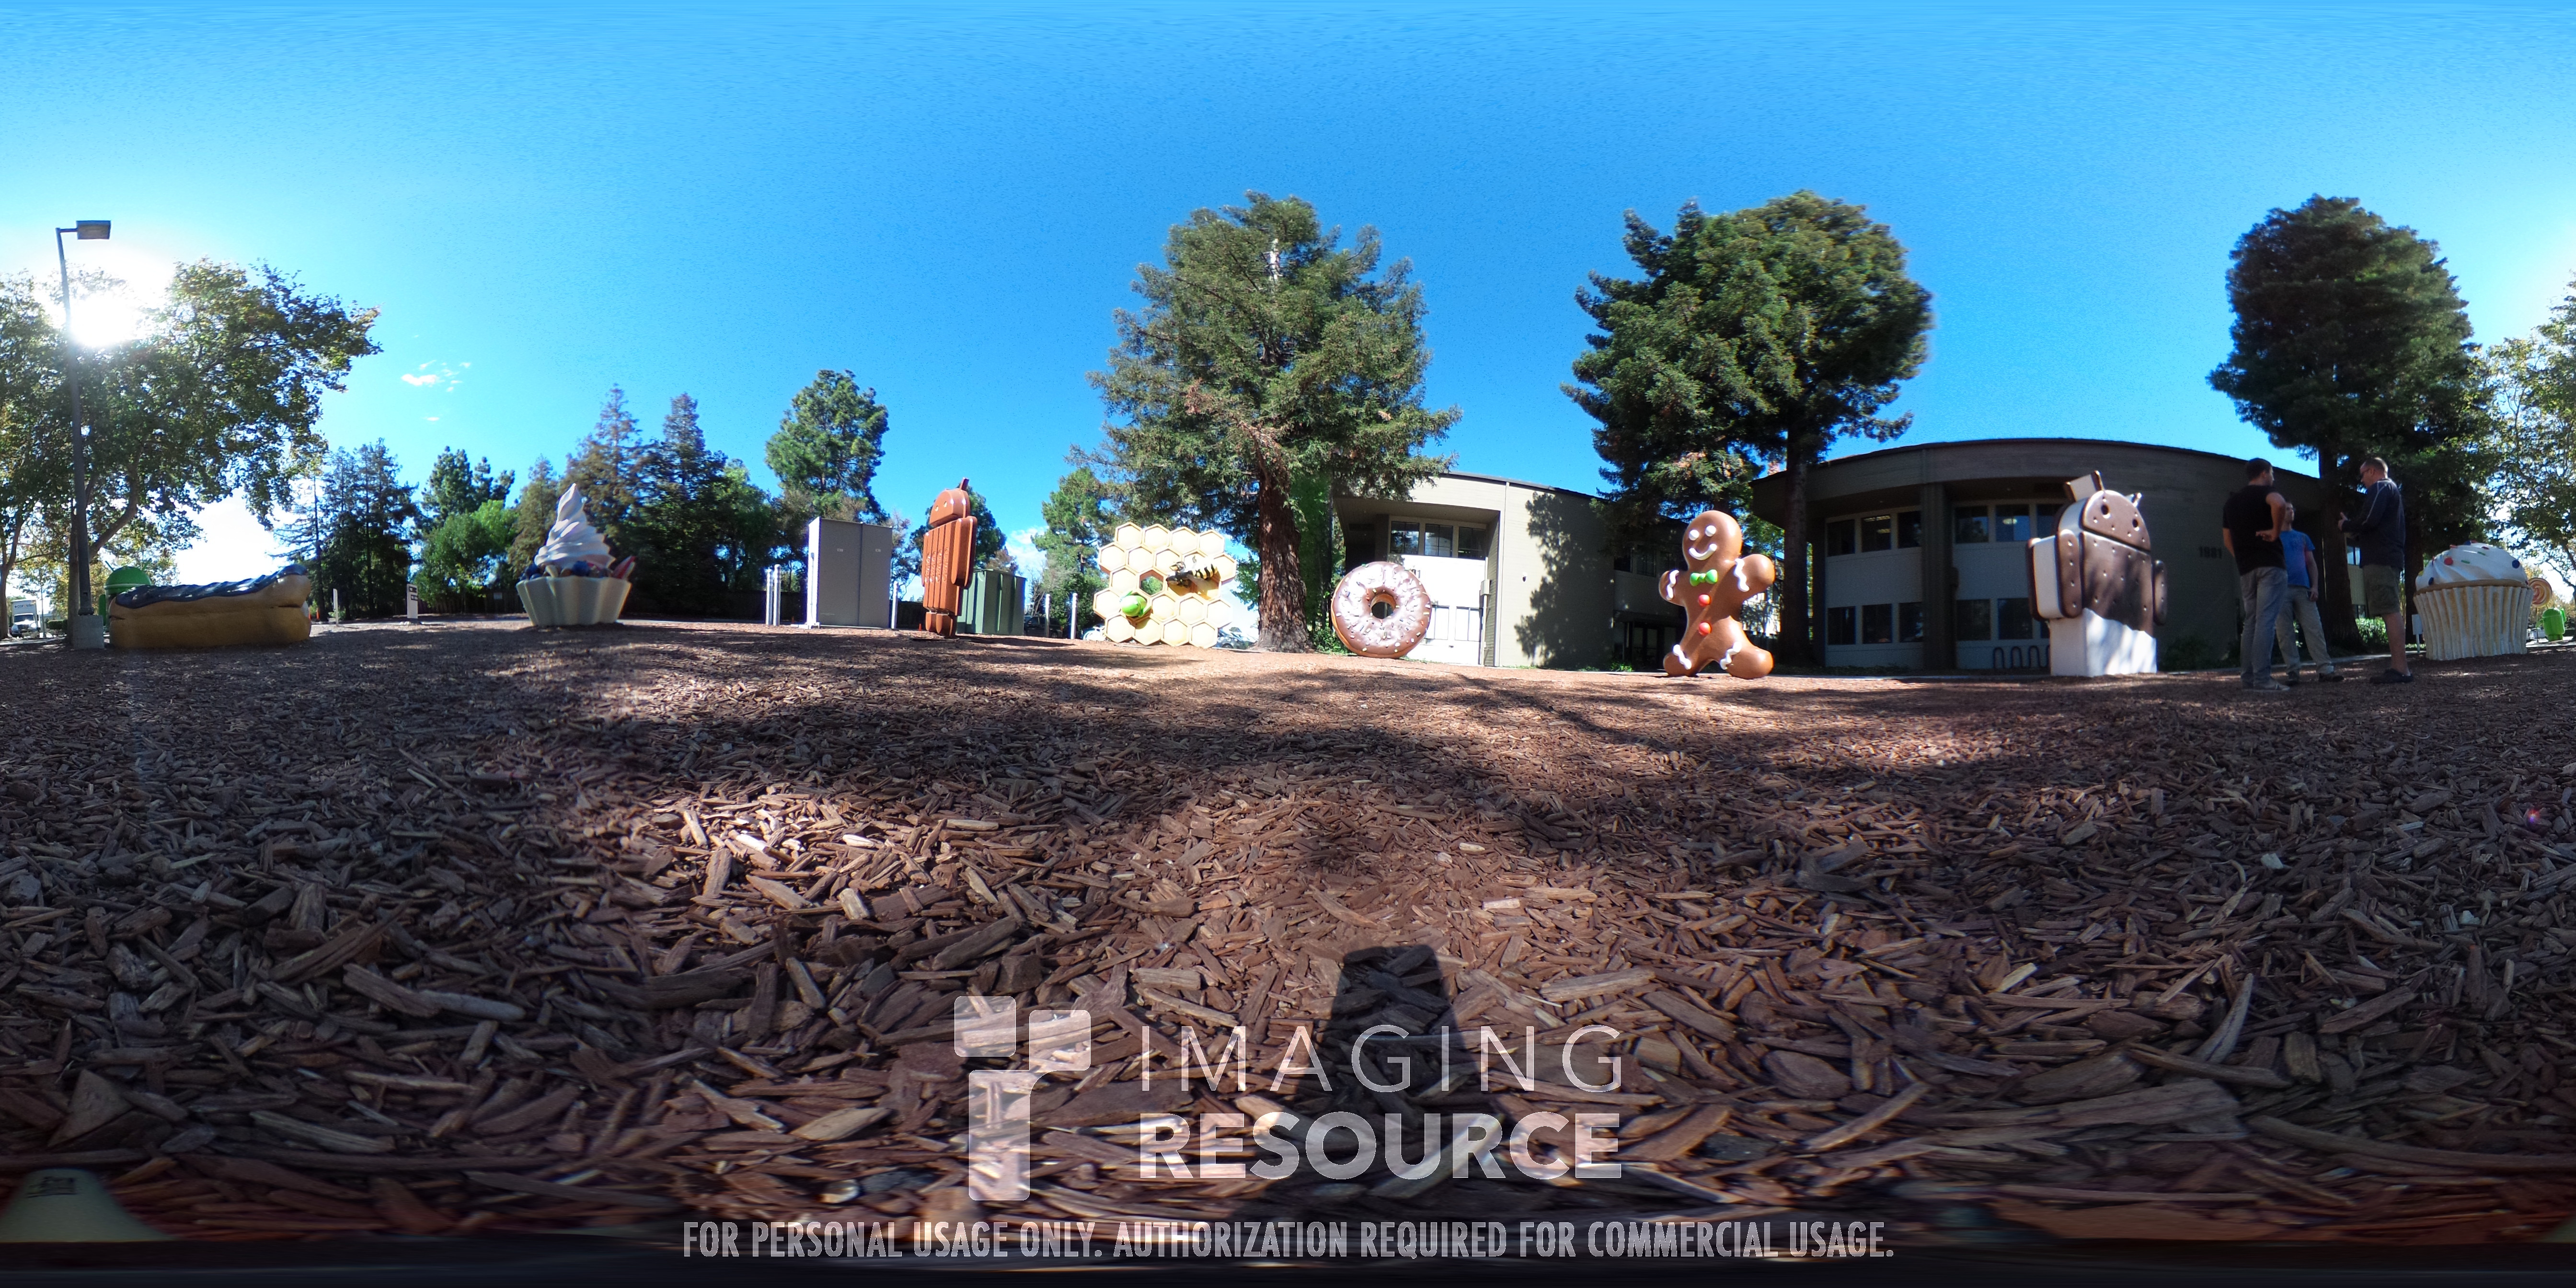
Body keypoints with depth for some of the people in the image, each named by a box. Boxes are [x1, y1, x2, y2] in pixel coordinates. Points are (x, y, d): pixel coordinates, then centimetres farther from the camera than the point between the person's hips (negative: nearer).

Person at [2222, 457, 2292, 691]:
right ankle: (2262, 679, -17)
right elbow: (2279, 505, -28)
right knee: (2266, 620, -11)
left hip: (2245, 568, 7)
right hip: (2269, 564, -7)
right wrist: (2275, 531, -16)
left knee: (2251, 622, 10)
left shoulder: (2232, 501, 18)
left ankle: (2249, 677, 8)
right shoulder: (2264, 492, -3)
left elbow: (2227, 540, 21)